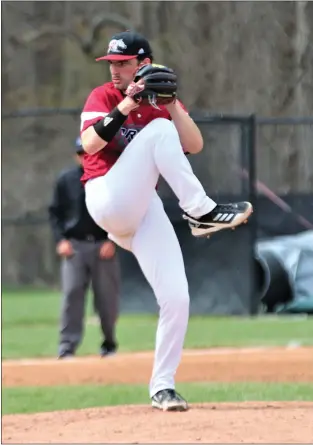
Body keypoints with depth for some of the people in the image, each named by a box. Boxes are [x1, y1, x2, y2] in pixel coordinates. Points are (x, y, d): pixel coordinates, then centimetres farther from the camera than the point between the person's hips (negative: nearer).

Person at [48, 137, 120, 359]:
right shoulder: (66, 180, 6)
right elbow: (55, 212, 10)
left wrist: (112, 241, -9)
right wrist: (61, 239, -3)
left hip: (104, 246, 0)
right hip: (75, 245, 0)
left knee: (108, 297, 3)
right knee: (72, 294, -10)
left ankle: (109, 343, 21)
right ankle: (67, 347, -12)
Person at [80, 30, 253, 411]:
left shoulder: (163, 104, 16)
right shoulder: (103, 97, 6)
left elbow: (194, 146, 0)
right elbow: (89, 143, -13)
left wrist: (171, 104, -9)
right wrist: (127, 105, -18)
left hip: (146, 211, 4)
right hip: (107, 199, -4)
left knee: (176, 299, -8)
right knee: (159, 129, -23)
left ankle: (162, 387, 4)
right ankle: (200, 211, -30)